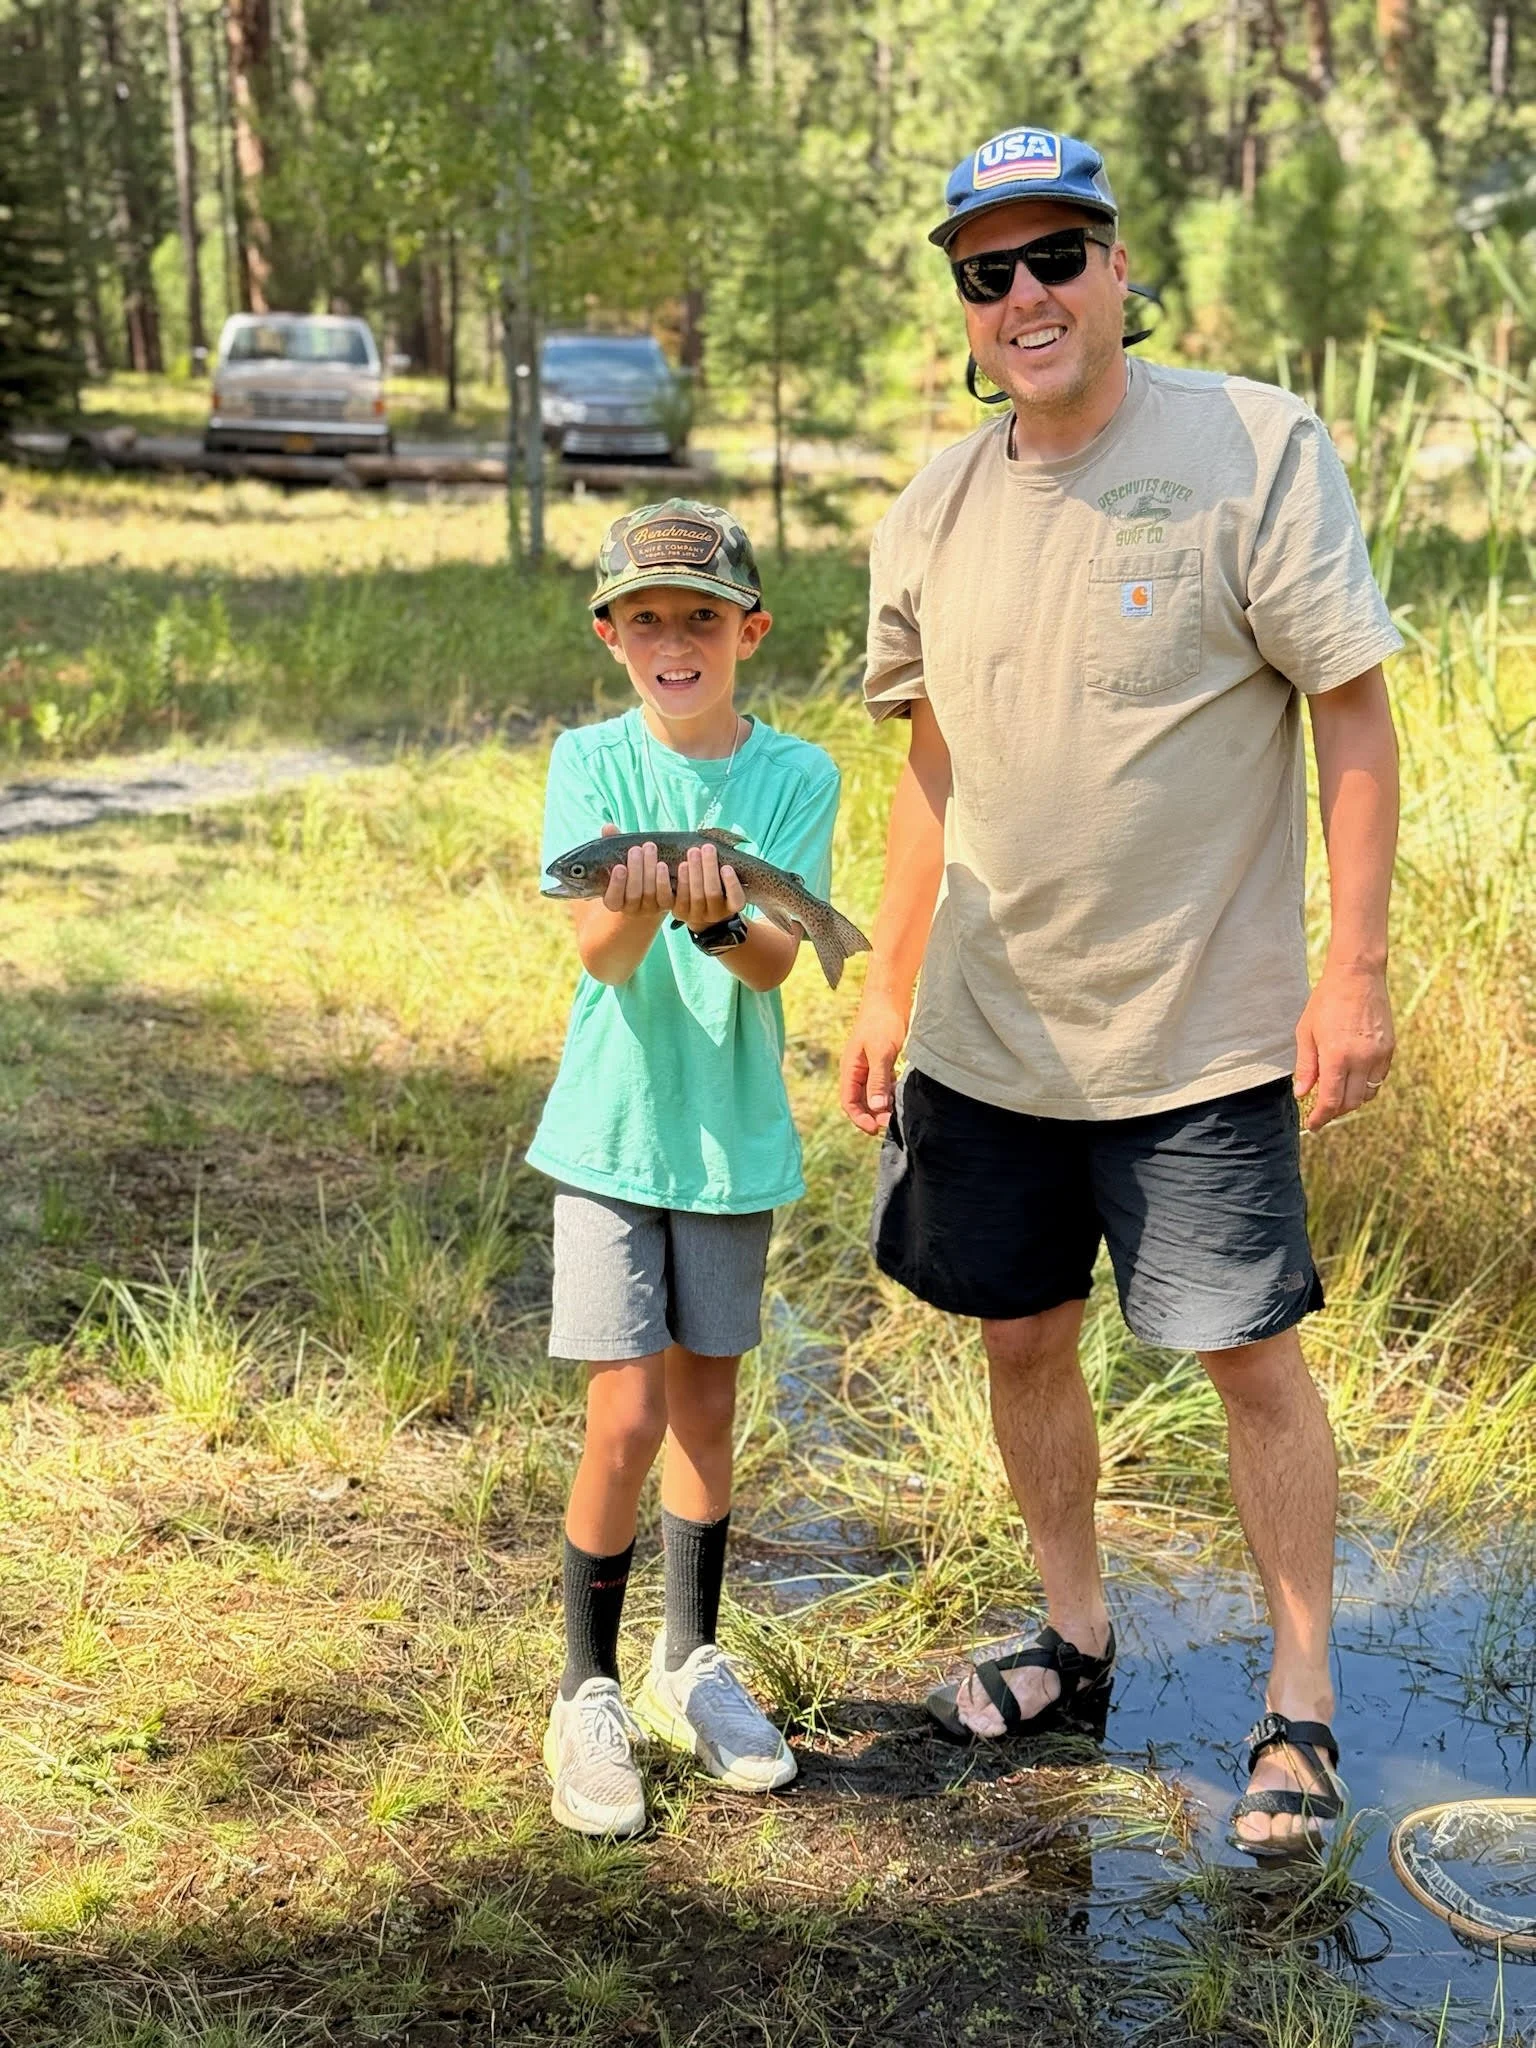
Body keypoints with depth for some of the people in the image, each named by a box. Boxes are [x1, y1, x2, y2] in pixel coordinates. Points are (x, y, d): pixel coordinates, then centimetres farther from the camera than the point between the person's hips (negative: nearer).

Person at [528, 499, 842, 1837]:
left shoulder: (796, 775, -4)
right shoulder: (589, 762, -5)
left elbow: (777, 960, -15)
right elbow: (598, 953, -17)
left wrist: (719, 915, -37)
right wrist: (641, 905, -39)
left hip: (733, 1133, 2)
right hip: (614, 1126, -2)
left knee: (706, 1407, 13)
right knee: (627, 1422, -5)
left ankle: (691, 1662, 31)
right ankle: (589, 1692, 13)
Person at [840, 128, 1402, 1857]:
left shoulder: (1257, 447, -10)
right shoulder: (932, 515, 5)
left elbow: (1353, 711, -9)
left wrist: (1354, 961, -14)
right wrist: (887, 987, 13)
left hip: (1201, 1033, -5)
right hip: (986, 1037, 5)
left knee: (1252, 1357, 2)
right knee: (1024, 1338, 14)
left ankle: (1301, 1702, 19)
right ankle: (1075, 1639, 35)